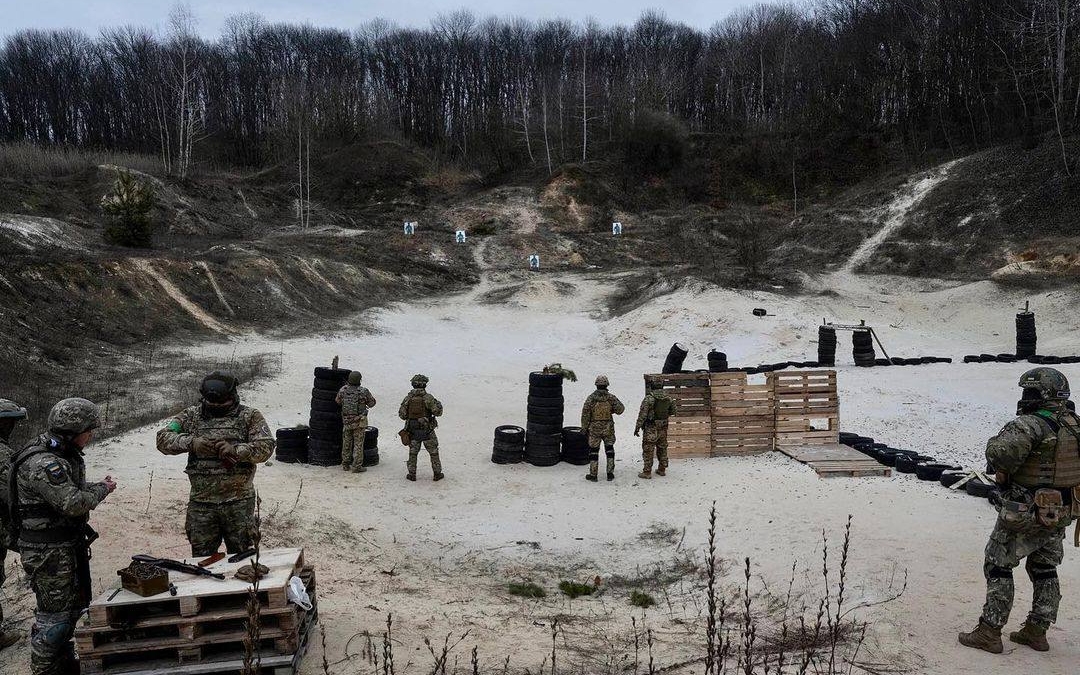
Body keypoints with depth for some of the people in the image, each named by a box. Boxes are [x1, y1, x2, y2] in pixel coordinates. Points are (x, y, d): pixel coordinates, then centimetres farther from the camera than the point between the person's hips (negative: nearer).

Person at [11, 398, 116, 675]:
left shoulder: (64, 455, 7)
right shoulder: (41, 464, -24)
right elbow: (73, 503, -30)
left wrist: (97, 486, 4)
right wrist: (102, 490, -13)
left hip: (69, 544, 10)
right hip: (48, 551, -10)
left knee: (75, 604, 20)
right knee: (54, 613, 0)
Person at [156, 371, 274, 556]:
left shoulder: (250, 416, 1)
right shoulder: (192, 415, 7)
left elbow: (266, 447, -8)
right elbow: (163, 439, 0)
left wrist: (235, 450, -23)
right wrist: (191, 443, -18)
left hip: (239, 502, -2)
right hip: (201, 502, 2)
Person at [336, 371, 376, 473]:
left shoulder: (343, 390, -6)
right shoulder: (364, 392, -16)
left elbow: (338, 401, 11)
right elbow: (372, 403, -2)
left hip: (346, 421, 4)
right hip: (359, 422, -4)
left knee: (346, 443, 16)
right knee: (358, 444, 3)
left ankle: (345, 465, 24)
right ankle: (356, 466, 4)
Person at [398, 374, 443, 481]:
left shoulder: (408, 397, -3)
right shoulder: (428, 397, -13)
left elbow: (401, 414, -1)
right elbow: (437, 412, -16)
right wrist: (438, 404, 5)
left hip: (412, 430, 3)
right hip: (427, 430, -3)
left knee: (413, 453, 16)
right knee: (433, 452, 11)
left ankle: (412, 474, 18)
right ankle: (437, 474, 15)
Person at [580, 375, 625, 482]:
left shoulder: (591, 398, -9)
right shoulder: (611, 397, -7)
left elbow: (585, 414, -8)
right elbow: (620, 409, -6)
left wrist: (584, 427, 2)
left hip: (594, 428, -1)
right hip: (608, 428, 1)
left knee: (593, 450, 6)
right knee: (609, 449, 15)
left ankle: (593, 474, 8)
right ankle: (610, 473, 14)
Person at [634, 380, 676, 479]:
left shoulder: (649, 398, -16)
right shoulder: (668, 398, 0)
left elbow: (642, 414, -16)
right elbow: (672, 411, 13)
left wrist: (637, 428, -11)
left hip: (651, 428, -5)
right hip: (663, 427, 5)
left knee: (648, 450, 1)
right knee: (662, 448, 17)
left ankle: (647, 472, 2)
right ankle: (662, 470, 24)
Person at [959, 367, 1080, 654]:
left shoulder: (1030, 425, -22)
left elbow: (1001, 452, -36)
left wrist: (996, 442, -15)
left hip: (1025, 515, -7)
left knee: (998, 567, 4)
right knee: (1044, 570, 20)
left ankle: (989, 633, 6)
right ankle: (1037, 631, 28)